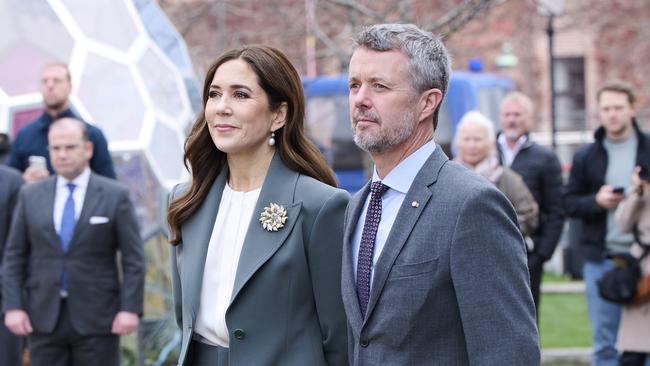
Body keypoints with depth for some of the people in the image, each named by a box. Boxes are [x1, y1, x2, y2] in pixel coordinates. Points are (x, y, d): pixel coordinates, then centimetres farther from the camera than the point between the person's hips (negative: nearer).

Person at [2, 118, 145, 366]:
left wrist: (130, 309, -11)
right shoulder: (30, 196, 8)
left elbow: (133, 259, -2)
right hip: (45, 317, 2)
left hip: (96, 318, -2)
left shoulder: (115, 196, 0)